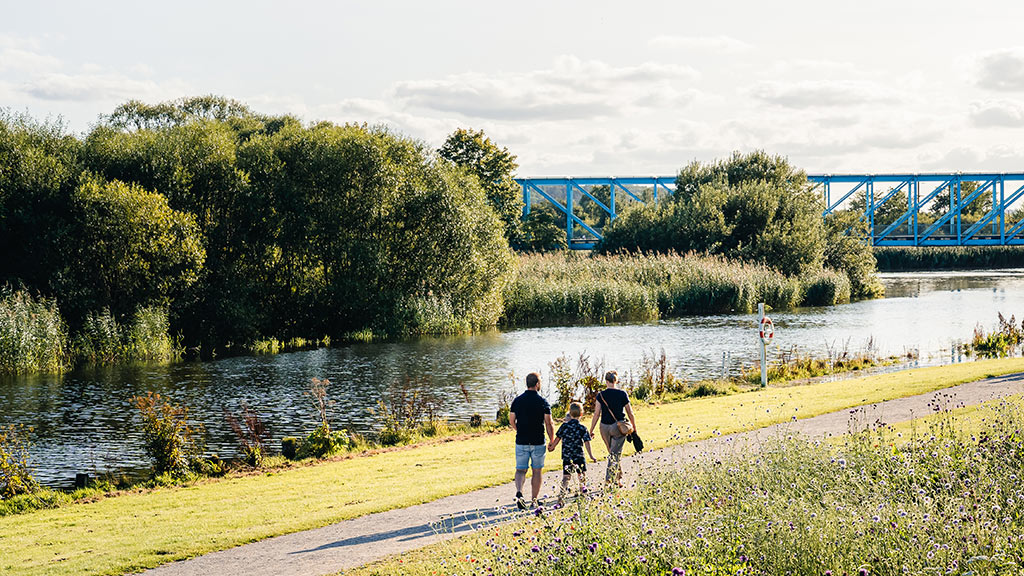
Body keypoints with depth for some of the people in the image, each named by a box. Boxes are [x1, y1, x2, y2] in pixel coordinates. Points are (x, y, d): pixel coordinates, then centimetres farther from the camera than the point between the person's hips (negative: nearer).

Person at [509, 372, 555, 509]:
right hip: (538, 442, -2)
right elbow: (549, 424, -8)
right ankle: (534, 500, 15)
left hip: (521, 441, 2)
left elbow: (511, 421, 7)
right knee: (537, 471, 11)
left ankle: (519, 492, -19)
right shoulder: (543, 402, -8)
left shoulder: (517, 401, 1)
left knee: (520, 470, 7)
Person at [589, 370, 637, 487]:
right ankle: (609, 478, -17)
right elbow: (630, 413, 3)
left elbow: (596, 414, -5)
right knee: (616, 454, -2)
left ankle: (619, 479, 25)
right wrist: (634, 429, 14)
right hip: (619, 427, -1)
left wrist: (591, 430, 2)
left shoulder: (601, 395, -4)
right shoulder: (623, 395, -3)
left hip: (605, 427, 1)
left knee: (613, 453, 17)